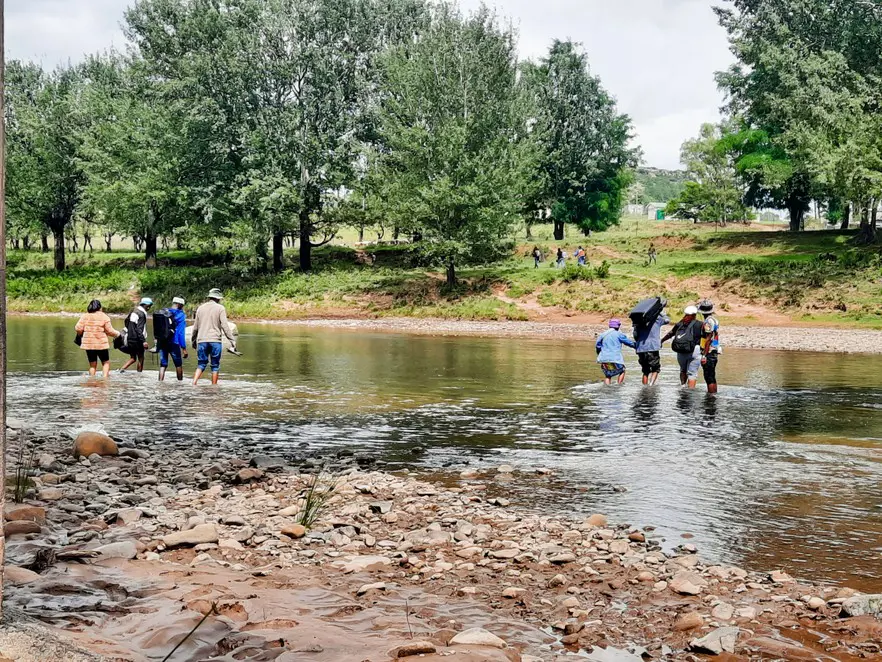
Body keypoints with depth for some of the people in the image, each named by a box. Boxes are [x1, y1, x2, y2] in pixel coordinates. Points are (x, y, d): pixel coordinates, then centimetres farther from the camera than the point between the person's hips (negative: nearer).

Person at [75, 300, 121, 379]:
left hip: (88, 344, 3)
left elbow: (78, 329, -3)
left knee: (92, 364, 13)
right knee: (106, 362, 11)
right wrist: (117, 334, 12)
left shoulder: (85, 316, 1)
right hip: (101, 344, -3)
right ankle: (105, 377, -7)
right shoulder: (104, 317, -6)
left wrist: (81, 335, 18)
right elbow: (110, 331, -6)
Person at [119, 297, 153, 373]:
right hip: (137, 340, -8)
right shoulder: (142, 314, -15)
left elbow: (126, 321, 20)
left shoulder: (133, 312, 10)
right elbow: (139, 329, -22)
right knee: (140, 358, 5)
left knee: (133, 358, 15)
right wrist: (143, 341, -24)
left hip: (130, 339, 8)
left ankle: (122, 369, 0)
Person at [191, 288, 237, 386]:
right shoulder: (220, 308, -1)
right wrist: (232, 340, -7)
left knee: (201, 364, 8)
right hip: (215, 341, -4)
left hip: (202, 341, 4)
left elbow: (195, 327, 16)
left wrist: (194, 340, 27)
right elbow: (225, 326, -9)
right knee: (215, 366, 4)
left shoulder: (200, 308, 12)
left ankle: (194, 383, -11)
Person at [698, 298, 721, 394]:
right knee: (712, 378, 15)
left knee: (709, 379, -8)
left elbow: (708, 339, -20)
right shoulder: (714, 319, 15)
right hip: (714, 353, 10)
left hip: (709, 353, -10)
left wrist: (704, 355, -20)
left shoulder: (709, 321, -16)